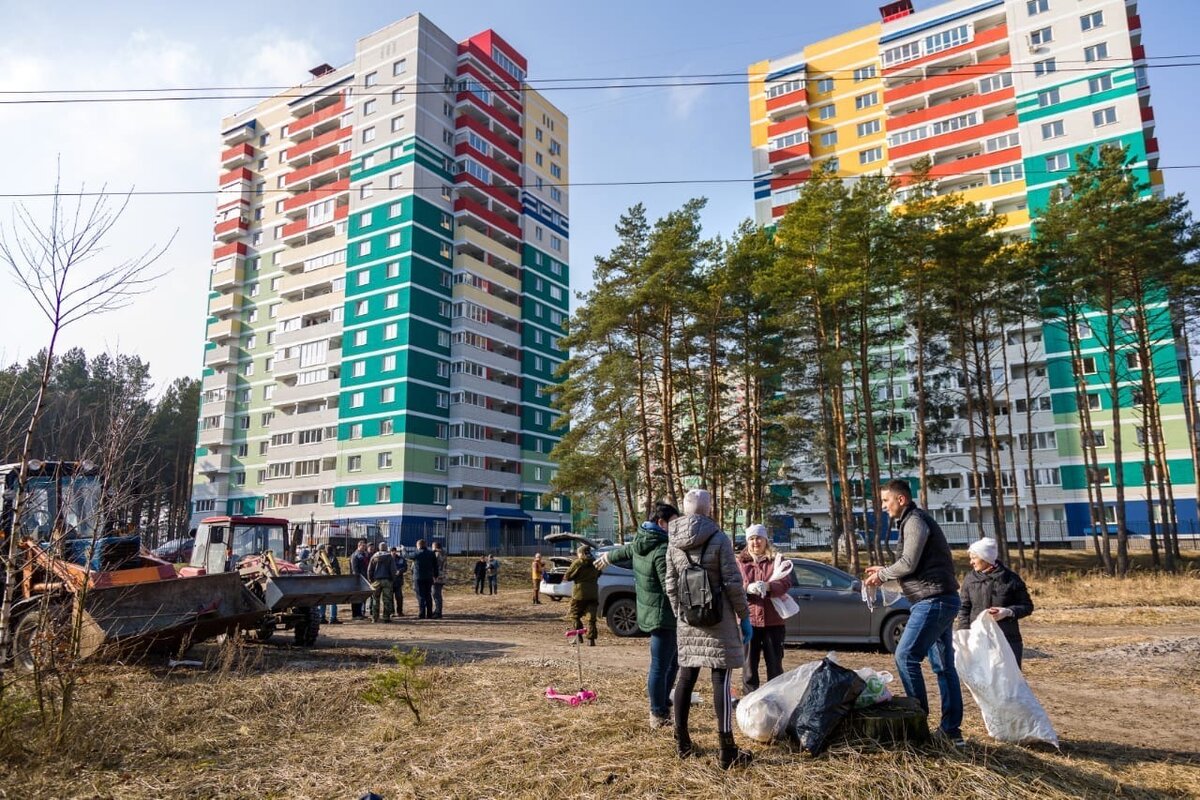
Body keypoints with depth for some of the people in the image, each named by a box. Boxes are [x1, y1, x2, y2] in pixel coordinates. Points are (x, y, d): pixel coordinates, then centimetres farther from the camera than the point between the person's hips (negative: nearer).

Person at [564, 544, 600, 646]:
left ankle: (578, 636, -1)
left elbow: (567, 577, -6)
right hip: (593, 593, 5)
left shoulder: (578, 563, -7)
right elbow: (598, 574, 24)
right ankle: (591, 639, 0)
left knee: (575, 615, 10)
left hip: (579, 593, -5)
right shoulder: (595, 563, 11)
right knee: (591, 617, 6)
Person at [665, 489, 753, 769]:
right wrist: (745, 616, -2)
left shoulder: (673, 543, 5)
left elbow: (671, 586, 8)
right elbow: (733, 583, -11)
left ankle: (682, 743, 21)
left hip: (688, 620, 5)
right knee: (720, 679, -2)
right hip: (718, 619, -5)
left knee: (686, 677, 12)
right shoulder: (719, 539, -10)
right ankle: (727, 751, 1)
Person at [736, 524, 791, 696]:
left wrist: (768, 586, -27)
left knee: (775, 663, 7)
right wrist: (748, 588, -25)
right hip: (748, 619, 0)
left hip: (773, 619, 0)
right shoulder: (740, 562, 8)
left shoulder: (776, 560, 8)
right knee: (749, 662, 4)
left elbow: (786, 583, -7)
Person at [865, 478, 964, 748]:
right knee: (944, 665, 10)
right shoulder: (914, 521, 19)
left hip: (933, 601, -10)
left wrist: (882, 574, -4)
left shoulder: (915, 520, -12)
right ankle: (951, 728, 14)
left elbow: (908, 563, -19)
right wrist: (885, 572, 12)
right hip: (942, 600, 10)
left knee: (906, 656, -8)